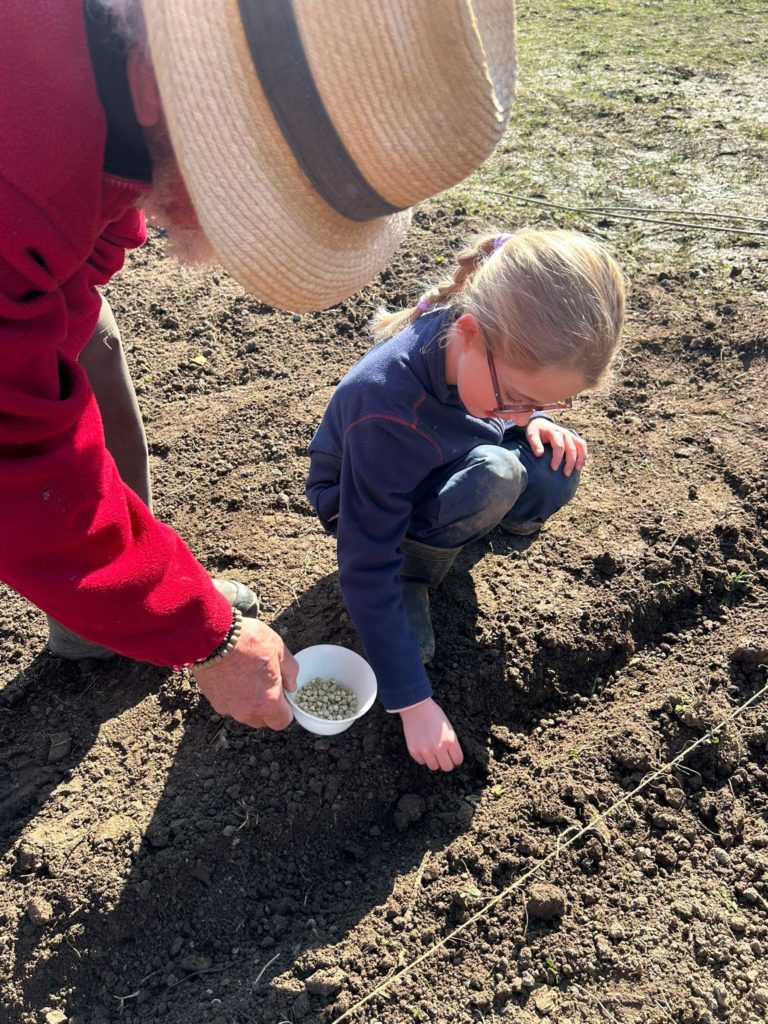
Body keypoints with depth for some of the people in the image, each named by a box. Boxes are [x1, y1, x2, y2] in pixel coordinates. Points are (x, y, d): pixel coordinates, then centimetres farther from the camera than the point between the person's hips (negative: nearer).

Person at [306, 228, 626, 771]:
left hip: (444, 469, 6)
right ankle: (415, 573, -9)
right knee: (494, 476, -35)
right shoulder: (387, 411, -40)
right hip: (362, 500, -5)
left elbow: (527, 405, 5)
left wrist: (535, 422, -19)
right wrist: (413, 702, -29)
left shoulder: (508, 349, -23)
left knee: (555, 473, -24)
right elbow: (366, 571, -33)